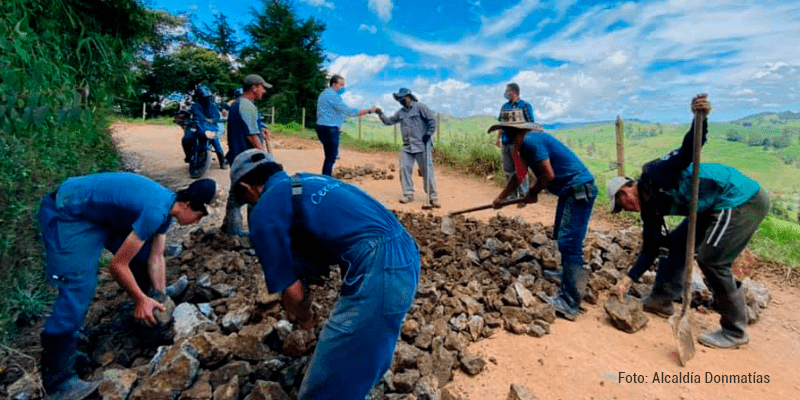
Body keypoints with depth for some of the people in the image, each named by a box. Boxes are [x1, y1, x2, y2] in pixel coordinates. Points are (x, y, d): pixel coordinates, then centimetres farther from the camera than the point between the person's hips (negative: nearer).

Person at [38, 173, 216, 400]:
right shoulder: (156, 211, -32)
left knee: (143, 249, 13)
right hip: (66, 215, -9)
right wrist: (141, 299, -13)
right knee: (79, 288, -17)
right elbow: (117, 265, -25)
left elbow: (156, 257, 5)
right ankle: (57, 381, -9)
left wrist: (159, 294, 6)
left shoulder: (166, 208, -2)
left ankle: (152, 294, 43)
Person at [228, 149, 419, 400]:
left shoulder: (264, 212, 0)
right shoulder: (311, 181, 24)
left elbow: (293, 293, 2)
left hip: (377, 273, -9)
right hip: (406, 256, 10)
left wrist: (304, 317, 25)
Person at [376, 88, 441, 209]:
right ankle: (408, 194, 9)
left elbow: (432, 119, -5)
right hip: (407, 147, 6)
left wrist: (429, 133, -11)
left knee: (427, 170, -6)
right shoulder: (401, 112, 17)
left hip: (422, 145, -6)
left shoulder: (420, 107, -1)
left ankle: (433, 197, -1)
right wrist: (380, 114, 5)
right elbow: (389, 121, 19)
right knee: (404, 168, -2)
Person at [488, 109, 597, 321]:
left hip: (580, 190, -10)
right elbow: (519, 175, 26)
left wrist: (533, 193, -4)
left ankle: (569, 304, -10)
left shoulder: (531, 140, -19)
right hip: (570, 190, 10)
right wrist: (501, 197, 35)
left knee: (569, 243, -12)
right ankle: (570, 275, 41)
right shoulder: (525, 144, 13)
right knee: (562, 238, 21)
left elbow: (548, 175, -23)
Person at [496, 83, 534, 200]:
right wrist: (498, 138, 14)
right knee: (508, 170, 10)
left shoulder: (525, 105, -3)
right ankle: (512, 194, 20)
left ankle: (524, 194, 6)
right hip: (506, 142, 6)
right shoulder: (505, 106, 15)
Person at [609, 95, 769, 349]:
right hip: (719, 207, 10)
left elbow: (689, 149, -28)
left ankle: (735, 332, 4)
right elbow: (650, 249, 8)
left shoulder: (655, 174, -16)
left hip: (743, 200, -10)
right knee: (678, 242, 12)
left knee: (711, 260, -11)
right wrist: (627, 281, 5)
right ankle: (661, 301, 20)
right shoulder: (650, 207, 7)